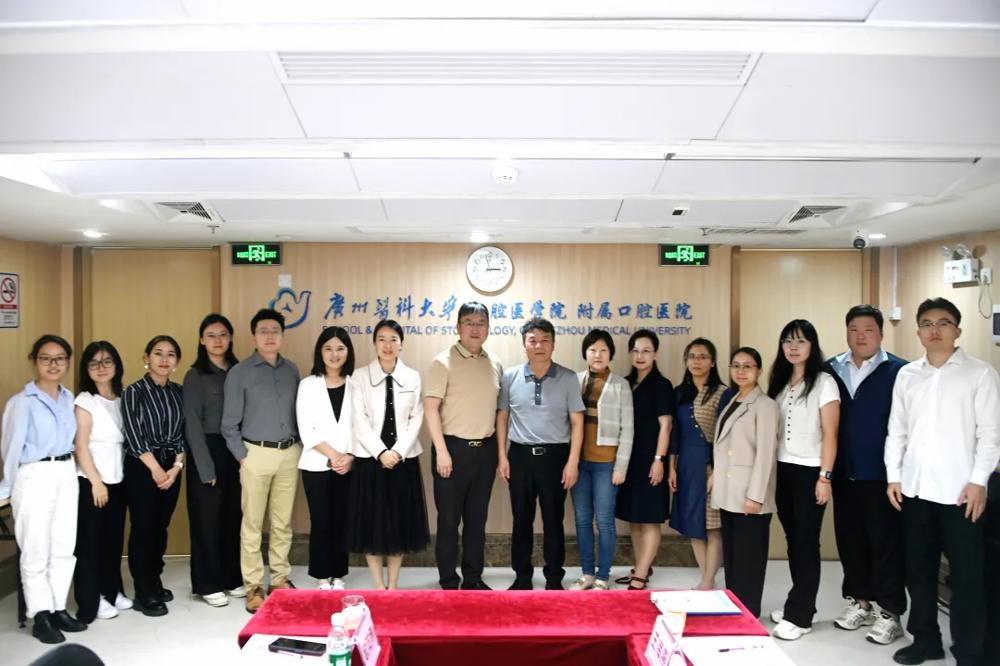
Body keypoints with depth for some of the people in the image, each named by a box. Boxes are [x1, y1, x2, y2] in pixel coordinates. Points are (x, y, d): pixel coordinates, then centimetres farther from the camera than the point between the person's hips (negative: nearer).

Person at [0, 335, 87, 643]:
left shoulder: (69, 398, 8)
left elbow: (69, 439, 9)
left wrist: (67, 468, 3)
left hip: (67, 475, 6)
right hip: (35, 477, -6)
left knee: (64, 548, 11)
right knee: (36, 551, 3)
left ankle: (58, 609, 22)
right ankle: (40, 616, 13)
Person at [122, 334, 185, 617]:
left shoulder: (179, 392, 8)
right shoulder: (134, 392, -5)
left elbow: (182, 433, 6)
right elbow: (134, 435, -10)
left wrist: (176, 466, -5)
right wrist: (155, 468, -11)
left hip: (171, 467, 4)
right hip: (142, 468, -4)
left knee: (160, 528, 12)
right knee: (143, 528, 0)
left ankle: (155, 584, 26)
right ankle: (144, 594, 9)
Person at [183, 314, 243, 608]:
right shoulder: (195, 376, -3)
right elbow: (192, 424, -8)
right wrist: (206, 467, -12)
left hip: (234, 451, 4)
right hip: (207, 451, -4)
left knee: (233, 516, 9)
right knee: (207, 518, 5)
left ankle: (232, 578, 23)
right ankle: (208, 584, 17)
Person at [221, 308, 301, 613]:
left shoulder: (292, 370, 8)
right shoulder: (239, 372, -2)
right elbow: (230, 423, -2)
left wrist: (299, 446, 4)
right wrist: (243, 457, -6)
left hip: (289, 454, 3)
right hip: (256, 453, -3)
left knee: (283, 522, 11)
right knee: (252, 524, 3)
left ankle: (280, 579, 23)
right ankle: (253, 587, 13)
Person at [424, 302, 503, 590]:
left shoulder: (495, 364, 8)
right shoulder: (443, 362, -8)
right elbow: (431, 408, -12)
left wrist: (498, 447, 11)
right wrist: (442, 451, -17)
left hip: (485, 449, 5)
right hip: (454, 447, -5)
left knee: (477, 518, 13)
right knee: (449, 519, 4)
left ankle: (473, 578, 25)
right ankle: (448, 583, 17)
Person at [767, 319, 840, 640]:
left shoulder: (823, 382, -7)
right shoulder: (779, 381, 10)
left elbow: (830, 435, -9)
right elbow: (773, 429, 10)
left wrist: (825, 477, -14)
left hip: (809, 471, -5)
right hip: (783, 470, 5)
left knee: (807, 542, 0)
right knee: (793, 539, 13)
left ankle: (800, 616, 7)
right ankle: (799, 604, 25)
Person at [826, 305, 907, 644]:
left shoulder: (899, 371, -7)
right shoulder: (831, 370, 6)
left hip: (881, 474, -4)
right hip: (844, 473, 5)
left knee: (886, 542, 5)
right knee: (849, 539, 14)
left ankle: (890, 613, 16)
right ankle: (859, 601, 29)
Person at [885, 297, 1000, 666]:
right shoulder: (907, 375, 10)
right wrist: (893, 476, 5)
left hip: (960, 490, -4)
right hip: (914, 489, 4)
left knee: (967, 576, 3)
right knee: (918, 571, 13)